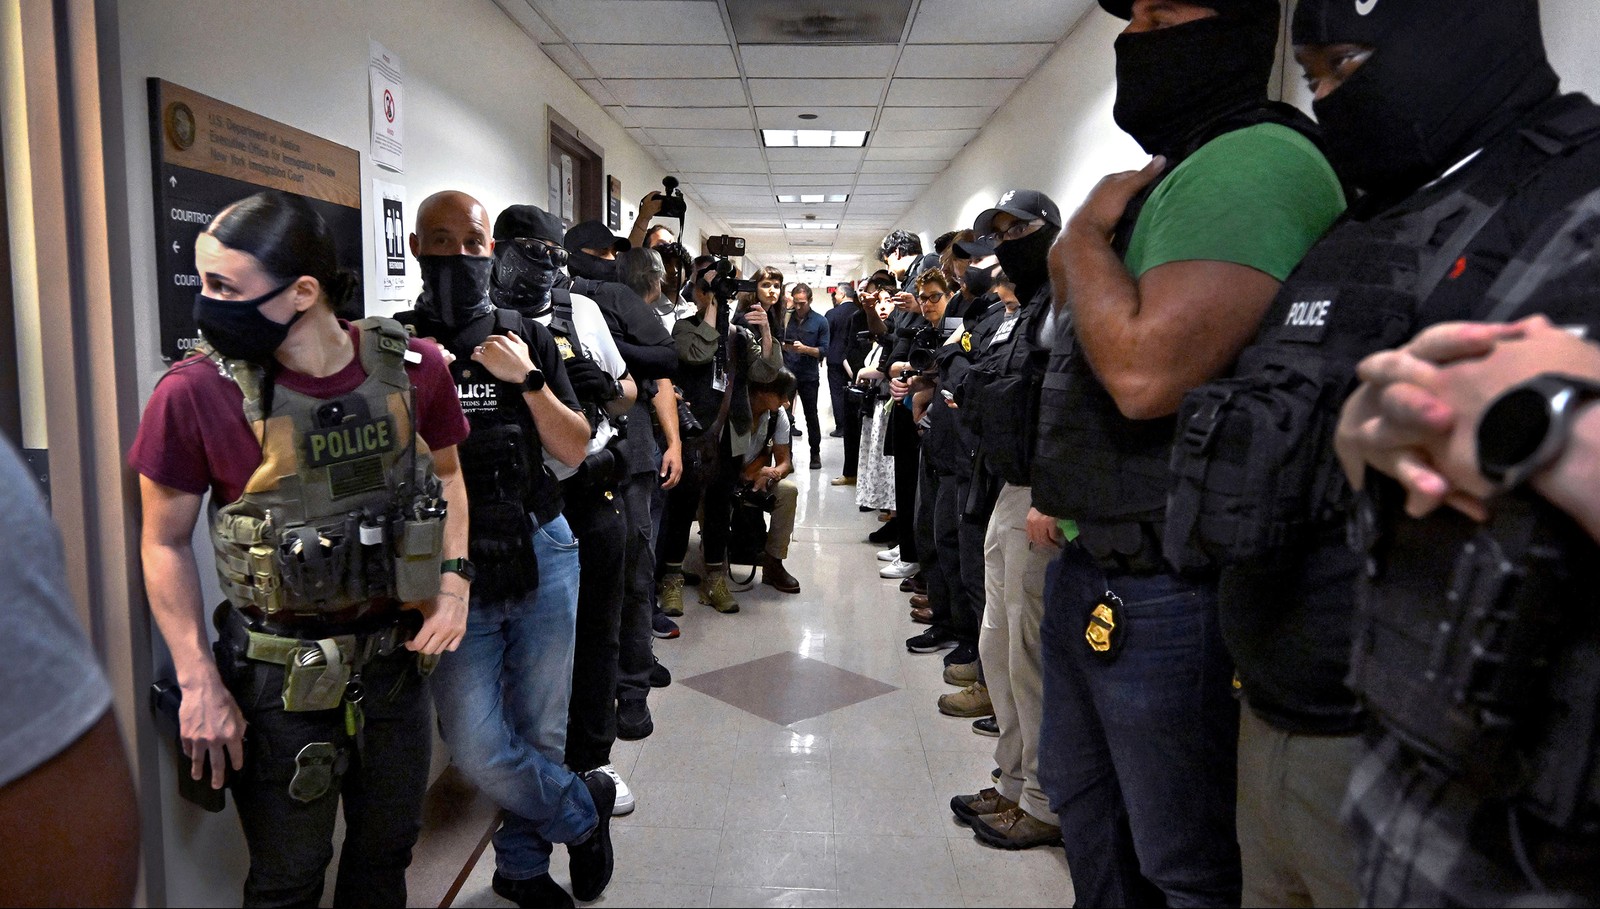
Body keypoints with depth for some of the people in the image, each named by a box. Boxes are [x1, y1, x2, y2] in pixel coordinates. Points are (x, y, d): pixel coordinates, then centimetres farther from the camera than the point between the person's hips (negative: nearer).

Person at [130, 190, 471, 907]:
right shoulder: (197, 392, -17)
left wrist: (454, 578, -6)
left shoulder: (412, 368, -10)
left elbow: (444, 474, 8)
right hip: (279, 681, -2)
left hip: (396, 659, 3)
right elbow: (166, 543, -6)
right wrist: (199, 684, -8)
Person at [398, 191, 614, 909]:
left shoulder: (528, 339, 6)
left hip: (541, 559, 1)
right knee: (480, 752, -6)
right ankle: (584, 811, 22)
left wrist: (528, 380, -11)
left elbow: (574, 451, 3)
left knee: (542, 734, 9)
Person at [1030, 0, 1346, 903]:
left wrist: (1086, 233, -13)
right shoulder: (1173, 174, 16)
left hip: (1170, 586, -10)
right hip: (1093, 566, 10)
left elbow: (1145, 369, -29)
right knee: (1086, 800, 24)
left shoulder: (1256, 161, -17)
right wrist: (1070, 495, 13)